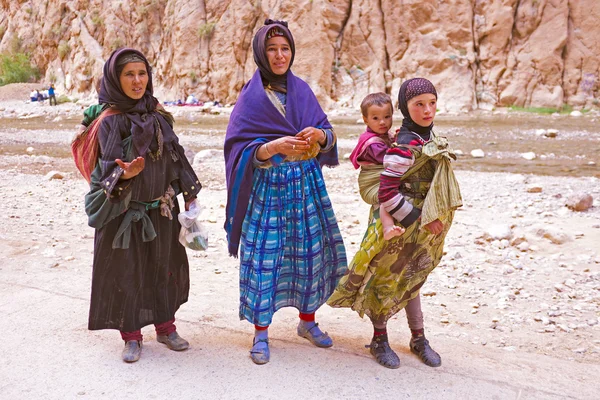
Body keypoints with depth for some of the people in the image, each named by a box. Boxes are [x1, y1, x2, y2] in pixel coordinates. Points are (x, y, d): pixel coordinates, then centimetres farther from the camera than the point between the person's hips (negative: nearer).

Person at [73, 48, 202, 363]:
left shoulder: (158, 115, 4)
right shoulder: (110, 121, -11)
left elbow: (175, 155, 9)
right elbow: (109, 167, -17)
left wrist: (188, 193, 8)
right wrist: (124, 174, -39)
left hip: (162, 209, 5)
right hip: (124, 210, -4)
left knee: (164, 268, 13)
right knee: (126, 272, 6)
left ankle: (165, 327, 31)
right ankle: (132, 336, 23)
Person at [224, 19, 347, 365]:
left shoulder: (302, 90, 7)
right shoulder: (250, 97, -5)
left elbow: (328, 134, 7)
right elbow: (238, 149, -10)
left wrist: (320, 136, -16)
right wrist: (273, 147, -26)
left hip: (306, 184, 4)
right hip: (267, 187, -4)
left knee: (310, 250, 9)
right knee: (265, 256, -1)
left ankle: (308, 321, 30)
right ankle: (261, 333, 17)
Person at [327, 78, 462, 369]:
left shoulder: (429, 137, 3)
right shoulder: (405, 147, -24)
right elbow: (386, 194, -27)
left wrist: (435, 218, 10)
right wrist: (419, 220, -21)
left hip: (420, 227, 8)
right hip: (397, 227, -8)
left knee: (410, 280, 20)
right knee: (388, 280, 9)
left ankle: (418, 339, 35)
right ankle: (379, 340, 28)